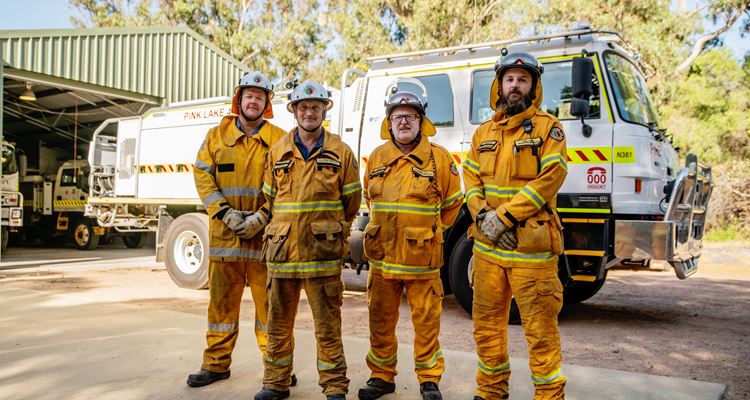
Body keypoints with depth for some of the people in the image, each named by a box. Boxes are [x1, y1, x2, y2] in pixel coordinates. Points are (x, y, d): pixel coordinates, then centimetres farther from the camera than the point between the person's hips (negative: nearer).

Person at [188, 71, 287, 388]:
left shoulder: (278, 139, 5)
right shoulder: (217, 135, 11)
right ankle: (216, 364, 22)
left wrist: (262, 216, -13)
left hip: (264, 234, -2)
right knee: (222, 300, 9)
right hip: (224, 232, 2)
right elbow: (203, 175, 4)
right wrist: (224, 213, -8)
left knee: (268, 300, 2)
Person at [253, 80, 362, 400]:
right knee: (279, 323, 12)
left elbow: (351, 202, 9)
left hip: (322, 253, -3)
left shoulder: (341, 153, 3)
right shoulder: (278, 153, 10)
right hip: (282, 251, 3)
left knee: (327, 325, 2)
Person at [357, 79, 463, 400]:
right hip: (382, 256, 3)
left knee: (426, 321, 5)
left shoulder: (439, 158, -2)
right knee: (381, 320, 12)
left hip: (422, 258, -3)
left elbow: (452, 202, 8)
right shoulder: (377, 157, 8)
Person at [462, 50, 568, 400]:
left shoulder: (547, 128, 0)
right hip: (488, 247, 5)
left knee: (540, 328, -1)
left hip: (531, 248, -5)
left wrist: (504, 216, -16)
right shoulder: (484, 133, 14)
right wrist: (484, 218, -9)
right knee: (487, 322, 13)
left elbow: (550, 178, -12)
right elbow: (471, 181, 9)